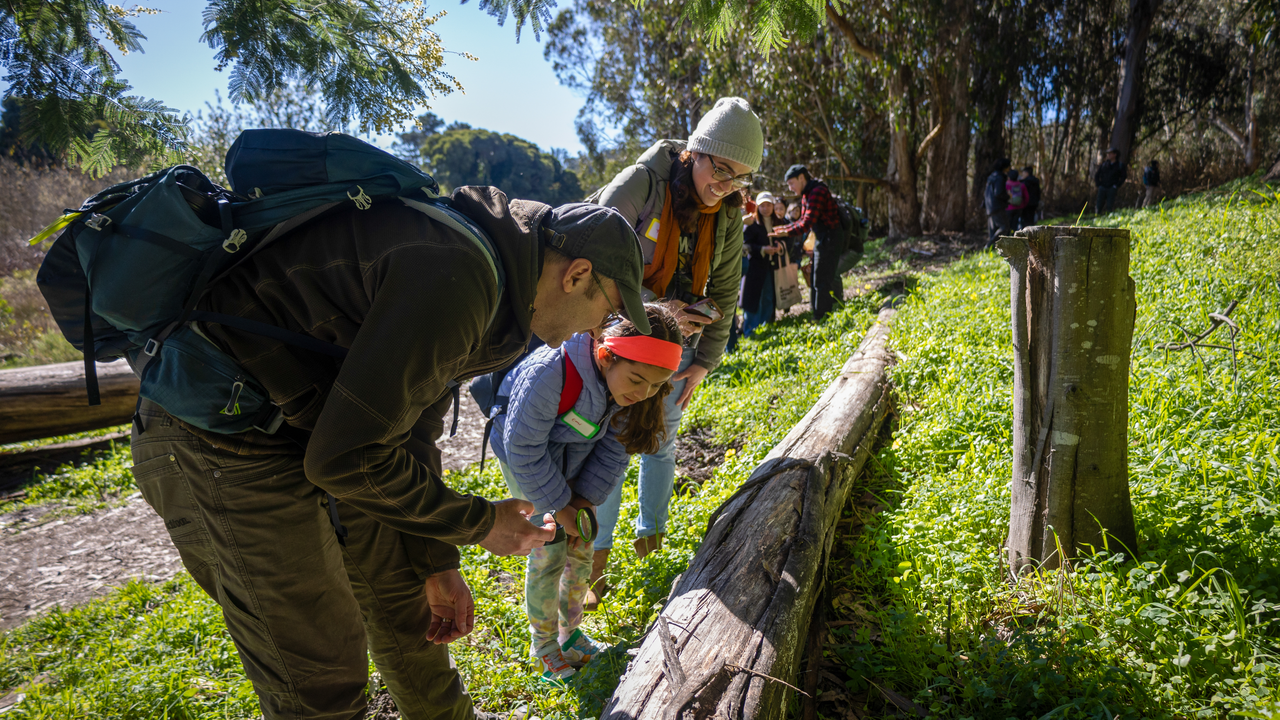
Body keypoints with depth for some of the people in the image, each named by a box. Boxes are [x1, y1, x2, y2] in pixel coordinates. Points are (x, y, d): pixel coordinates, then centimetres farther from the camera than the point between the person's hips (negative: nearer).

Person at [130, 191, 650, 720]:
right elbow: (346, 458, -26)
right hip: (223, 448, -10)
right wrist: (479, 524, -11)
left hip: (314, 425, 10)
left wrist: (436, 564, 14)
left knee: (400, 588, 21)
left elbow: (412, 425, 12)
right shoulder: (454, 279, -29)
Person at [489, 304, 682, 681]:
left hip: (576, 457, 5)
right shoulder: (551, 374, -41)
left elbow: (614, 448, -8)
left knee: (582, 547, 10)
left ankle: (570, 632, 31)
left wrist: (586, 498, -11)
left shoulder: (625, 383, -22)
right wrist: (558, 505, -20)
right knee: (550, 551, -4)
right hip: (526, 456, -5)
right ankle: (543, 643, 20)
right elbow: (524, 447, -29)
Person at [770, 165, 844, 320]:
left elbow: (808, 221, -27)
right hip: (821, 240, 11)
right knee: (815, 280, 15)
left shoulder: (818, 192, -19)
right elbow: (803, 220, 19)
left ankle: (820, 319, -5)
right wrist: (785, 227, 8)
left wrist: (788, 233, -32)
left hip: (830, 239, -11)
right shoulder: (806, 195, 14)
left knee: (822, 281, -8)